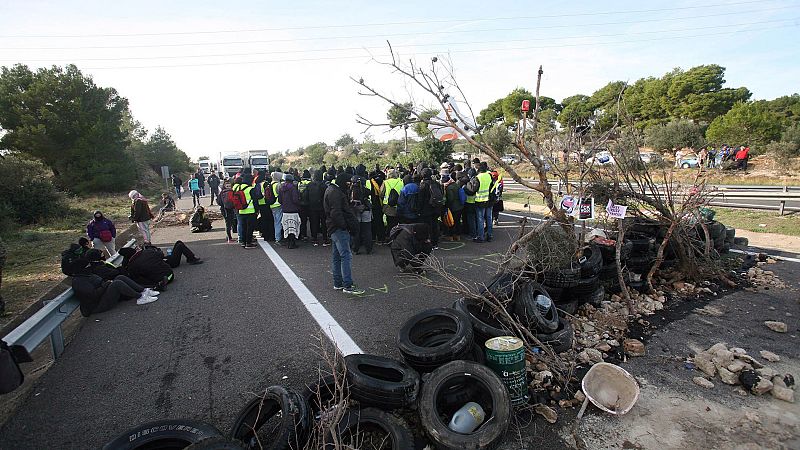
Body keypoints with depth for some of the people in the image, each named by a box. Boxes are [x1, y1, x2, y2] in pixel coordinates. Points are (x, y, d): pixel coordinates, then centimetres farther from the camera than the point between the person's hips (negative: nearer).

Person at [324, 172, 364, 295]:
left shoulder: (332, 190, 20)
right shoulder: (335, 193, -14)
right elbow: (336, 212, -23)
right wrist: (344, 225, -18)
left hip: (335, 229, 11)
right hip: (339, 229, -11)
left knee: (336, 257, 14)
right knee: (346, 256, -12)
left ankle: (338, 283, 22)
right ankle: (348, 285, -12)